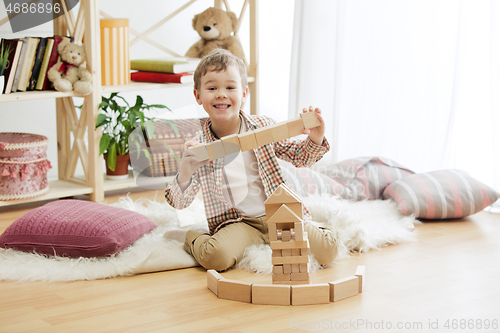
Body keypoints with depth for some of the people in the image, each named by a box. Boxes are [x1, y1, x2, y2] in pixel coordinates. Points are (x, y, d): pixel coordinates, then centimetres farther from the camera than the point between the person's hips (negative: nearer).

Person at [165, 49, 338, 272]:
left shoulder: (264, 127, 2)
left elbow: (299, 156, 13)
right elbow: (179, 203, -3)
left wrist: (315, 141, -10)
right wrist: (185, 174, -25)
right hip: (237, 224, -2)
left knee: (327, 251, -19)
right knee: (216, 256, -34)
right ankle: (190, 237, 2)